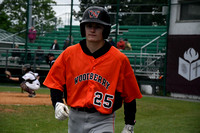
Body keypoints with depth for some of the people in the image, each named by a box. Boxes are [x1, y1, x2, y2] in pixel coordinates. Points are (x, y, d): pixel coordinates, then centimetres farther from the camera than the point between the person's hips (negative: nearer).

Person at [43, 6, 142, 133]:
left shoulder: (119, 59, -5)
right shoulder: (69, 54, 1)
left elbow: (130, 95, 0)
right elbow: (56, 82, 8)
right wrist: (57, 103, -10)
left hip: (103, 121, -3)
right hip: (75, 118, 3)